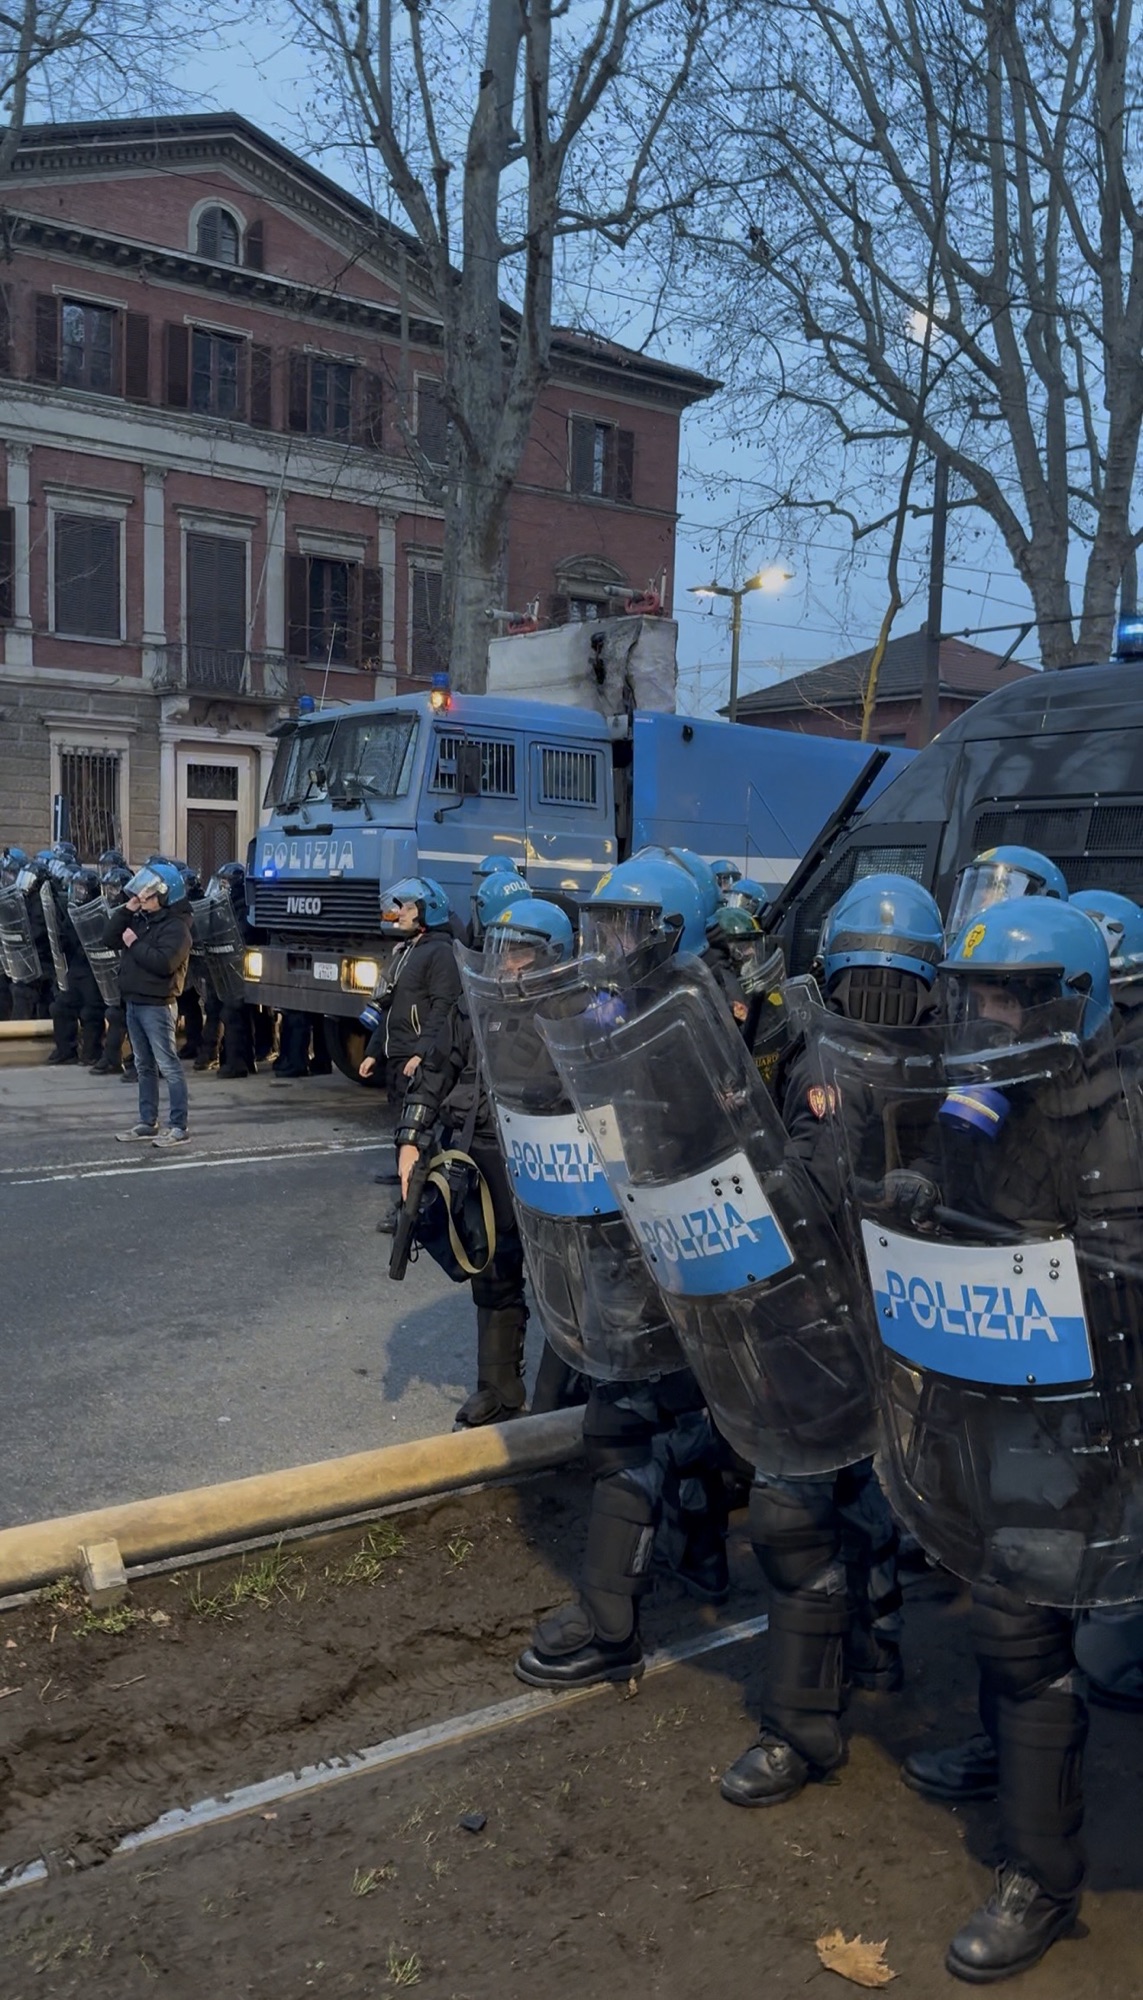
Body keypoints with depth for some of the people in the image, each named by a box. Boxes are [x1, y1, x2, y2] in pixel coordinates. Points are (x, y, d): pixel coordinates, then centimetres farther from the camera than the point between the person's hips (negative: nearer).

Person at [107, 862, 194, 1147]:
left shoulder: (176, 926, -13)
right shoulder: (140, 918, 13)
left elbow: (163, 963, -25)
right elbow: (110, 937, 8)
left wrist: (135, 944, -15)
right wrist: (126, 909, -1)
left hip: (157, 1004, -9)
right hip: (134, 1002, 9)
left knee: (168, 1066, -7)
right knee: (144, 1066, 14)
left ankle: (178, 1127, -5)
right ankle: (147, 1122, 22)